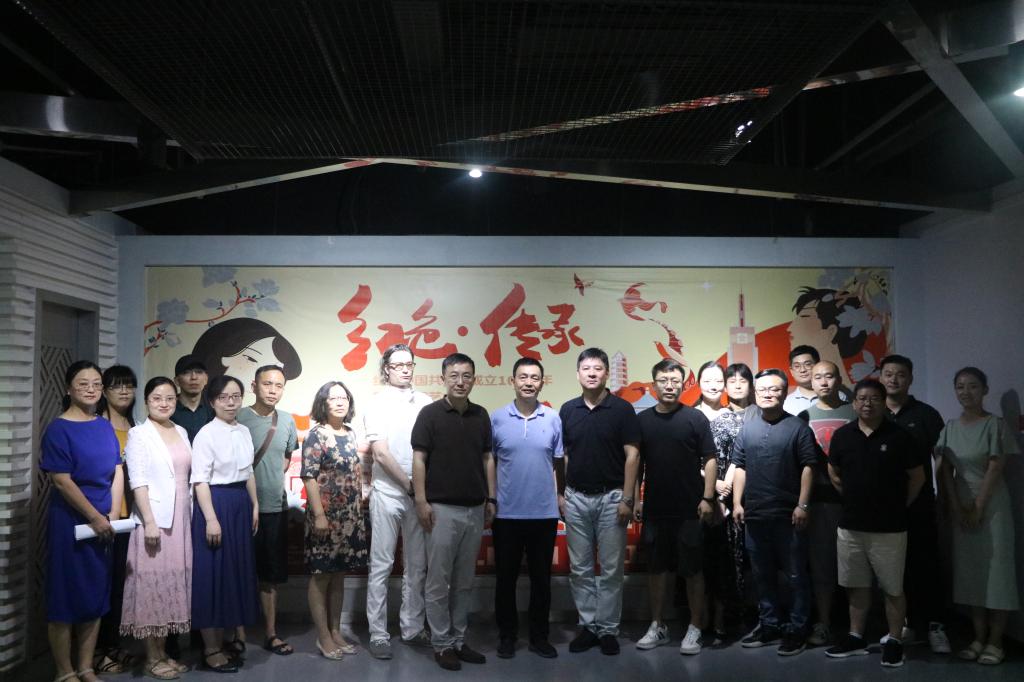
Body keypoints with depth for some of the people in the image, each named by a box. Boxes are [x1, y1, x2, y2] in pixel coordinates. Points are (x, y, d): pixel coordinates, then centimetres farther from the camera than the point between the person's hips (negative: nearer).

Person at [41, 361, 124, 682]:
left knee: (96, 594, 10)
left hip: (103, 523, 6)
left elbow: (118, 472, 6)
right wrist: (95, 517, -15)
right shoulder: (58, 429, -9)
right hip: (69, 521, -6)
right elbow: (62, 481, -14)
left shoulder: (105, 427, 8)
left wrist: (113, 516, -5)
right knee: (65, 594, 2)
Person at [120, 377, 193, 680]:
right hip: (154, 518, -6)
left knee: (173, 582, 10)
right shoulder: (138, 434, -5)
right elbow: (137, 481, -12)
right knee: (153, 584, -1)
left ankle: (164, 652, 20)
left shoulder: (182, 432, 12)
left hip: (181, 518, 6)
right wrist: (149, 521, -19)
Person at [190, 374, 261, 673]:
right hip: (215, 502, -7)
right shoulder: (206, 434, -12)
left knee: (235, 570, 13)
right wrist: (211, 519, -19)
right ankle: (211, 649, 8)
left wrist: (255, 505, 14)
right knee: (212, 573, -1)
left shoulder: (244, 431, 9)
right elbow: (200, 480, -15)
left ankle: (224, 639, 25)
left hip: (240, 503, 7)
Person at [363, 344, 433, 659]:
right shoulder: (378, 404, -2)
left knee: (417, 565, 10)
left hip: (420, 492, 4)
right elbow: (381, 454, -7)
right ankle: (378, 634, 7)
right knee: (381, 565, 1)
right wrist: (409, 485, -8)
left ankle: (413, 628, 21)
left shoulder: (424, 402, 7)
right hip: (388, 493, -4)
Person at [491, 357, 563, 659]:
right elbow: (489, 462, 5)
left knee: (541, 577, 10)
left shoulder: (554, 419, 1)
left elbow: (559, 462, 7)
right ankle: (507, 635, 22)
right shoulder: (497, 419, -1)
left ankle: (539, 636, 23)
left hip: (544, 513, 1)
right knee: (506, 577, 9)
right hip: (506, 512, -1)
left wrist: (564, 496, 4)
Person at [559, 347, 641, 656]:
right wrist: (559, 494, 4)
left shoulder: (622, 409, -4)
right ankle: (588, 625, 19)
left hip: (611, 497, -3)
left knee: (611, 569, 4)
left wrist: (627, 499, -11)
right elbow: (561, 456, 10)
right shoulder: (568, 410, 6)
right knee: (580, 568, 8)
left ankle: (608, 629, 14)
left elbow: (632, 455, -6)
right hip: (576, 498, 3)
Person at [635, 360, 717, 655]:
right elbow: (636, 463, 10)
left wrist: (707, 498, -10)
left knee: (692, 569, 3)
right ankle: (657, 626, 22)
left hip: (689, 509, -3)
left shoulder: (695, 418, -3)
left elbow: (710, 461, -4)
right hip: (654, 508, 3)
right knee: (655, 568, 10)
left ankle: (695, 628, 15)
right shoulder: (643, 420, 6)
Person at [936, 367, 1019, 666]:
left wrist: (978, 508, -13)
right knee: (969, 568, 6)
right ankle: (979, 637, 14)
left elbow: (994, 469, -11)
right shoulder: (950, 427, 6)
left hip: (991, 503, -4)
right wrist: (957, 508, -5)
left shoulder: (995, 424, -7)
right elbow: (946, 471, 4)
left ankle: (995, 641, 5)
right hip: (961, 505, 4)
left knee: (995, 567, -1)